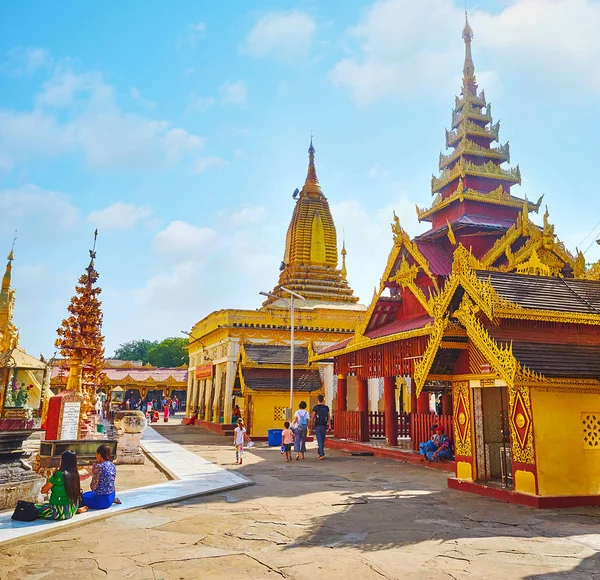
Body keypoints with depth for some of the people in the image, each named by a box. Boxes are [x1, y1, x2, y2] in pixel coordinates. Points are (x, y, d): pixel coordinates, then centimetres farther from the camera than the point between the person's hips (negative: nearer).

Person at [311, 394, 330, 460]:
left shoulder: (316, 407, -5)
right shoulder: (326, 407, 5)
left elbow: (313, 417, -3)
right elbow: (328, 417, 4)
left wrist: (312, 425, 7)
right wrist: (328, 424, 9)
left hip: (318, 426, -3)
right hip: (324, 426, 4)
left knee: (319, 440, -5)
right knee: (322, 440, 14)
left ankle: (322, 454, -15)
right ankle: (320, 453, 22)